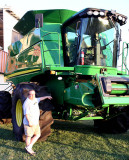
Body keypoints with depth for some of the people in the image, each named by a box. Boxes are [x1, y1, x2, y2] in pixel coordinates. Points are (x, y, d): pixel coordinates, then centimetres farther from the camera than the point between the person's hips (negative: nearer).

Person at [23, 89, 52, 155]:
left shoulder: (34, 100, 9)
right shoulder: (27, 103, -16)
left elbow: (40, 98, 31)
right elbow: (26, 113, -23)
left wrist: (46, 97, 41)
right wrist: (29, 121, -30)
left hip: (36, 122, 9)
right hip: (29, 123, -9)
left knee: (37, 135, 11)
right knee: (29, 136, 5)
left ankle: (29, 147, 19)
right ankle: (28, 149, 21)